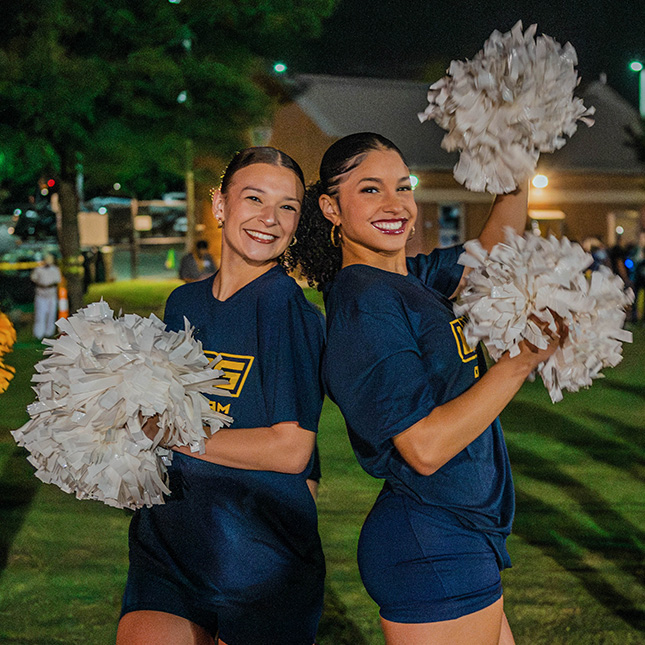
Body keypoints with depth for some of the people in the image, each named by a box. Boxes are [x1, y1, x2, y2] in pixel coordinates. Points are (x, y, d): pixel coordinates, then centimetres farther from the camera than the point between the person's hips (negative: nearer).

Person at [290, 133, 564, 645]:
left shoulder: (410, 278, 8)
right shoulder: (364, 303, -18)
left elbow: (492, 251, 25)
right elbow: (426, 447, -23)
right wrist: (523, 360, -22)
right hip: (433, 551, -9)